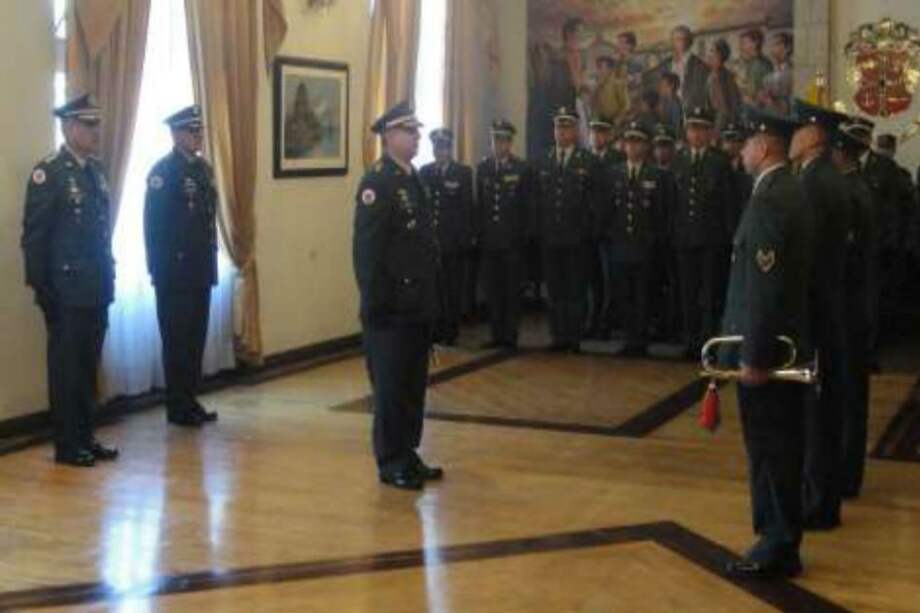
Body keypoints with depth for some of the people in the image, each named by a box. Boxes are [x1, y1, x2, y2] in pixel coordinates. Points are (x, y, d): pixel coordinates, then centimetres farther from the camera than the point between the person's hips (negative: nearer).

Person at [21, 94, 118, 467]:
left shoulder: (96, 170, 12)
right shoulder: (48, 173, -10)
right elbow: (33, 236, -11)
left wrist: (109, 276, 12)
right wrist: (40, 288, -14)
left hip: (97, 289, 7)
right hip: (65, 291, -7)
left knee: (88, 366, 13)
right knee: (66, 367, 2)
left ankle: (86, 438, 22)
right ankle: (67, 445, 11)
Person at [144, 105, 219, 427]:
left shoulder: (204, 169, 12)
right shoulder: (162, 171, -10)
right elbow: (154, 225, -13)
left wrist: (211, 259, 12)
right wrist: (158, 269, -15)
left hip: (201, 271, 7)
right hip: (174, 273, -7)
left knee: (196, 339, 11)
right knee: (176, 341, 1)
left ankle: (190, 400, 21)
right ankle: (178, 408, 9)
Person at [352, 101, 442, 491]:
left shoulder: (413, 179, 13)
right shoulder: (376, 183, -13)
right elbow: (367, 250, -17)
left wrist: (431, 298, 15)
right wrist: (375, 304, -18)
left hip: (417, 306, 8)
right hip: (392, 308, -8)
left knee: (413, 383, 15)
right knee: (391, 386, 2)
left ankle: (408, 455, 26)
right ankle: (392, 464, 12)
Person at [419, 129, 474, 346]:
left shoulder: (463, 172, 2)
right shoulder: (425, 171, 9)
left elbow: (467, 207, 0)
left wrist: (465, 237, -6)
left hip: (452, 240, -2)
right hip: (429, 238, 2)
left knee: (453, 287, 4)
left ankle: (451, 331, 12)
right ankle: (435, 329, 11)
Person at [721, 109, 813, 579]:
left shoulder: (769, 198, -19)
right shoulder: (787, 191, 12)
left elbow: (765, 285, -23)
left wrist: (752, 356, -20)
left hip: (765, 347, -10)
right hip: (783, 343, 10)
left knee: (769, 448, -1)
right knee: (779, 447, 15)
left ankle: (778, 548, 8)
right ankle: (781, 541, 25)